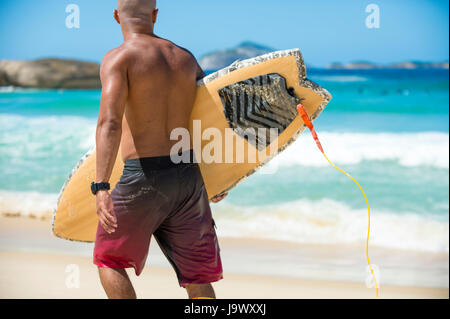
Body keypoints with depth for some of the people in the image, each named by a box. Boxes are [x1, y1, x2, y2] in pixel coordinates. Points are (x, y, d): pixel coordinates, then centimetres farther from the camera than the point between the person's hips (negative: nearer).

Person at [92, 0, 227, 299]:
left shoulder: (118, 58, -5)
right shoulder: (185, 58, 13)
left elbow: (110, 122, -21)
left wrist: (101, 187, -28)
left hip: (144, 177, -5)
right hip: (189, 175, 5)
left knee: (108, 261, 17)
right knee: (197, 279, 10)